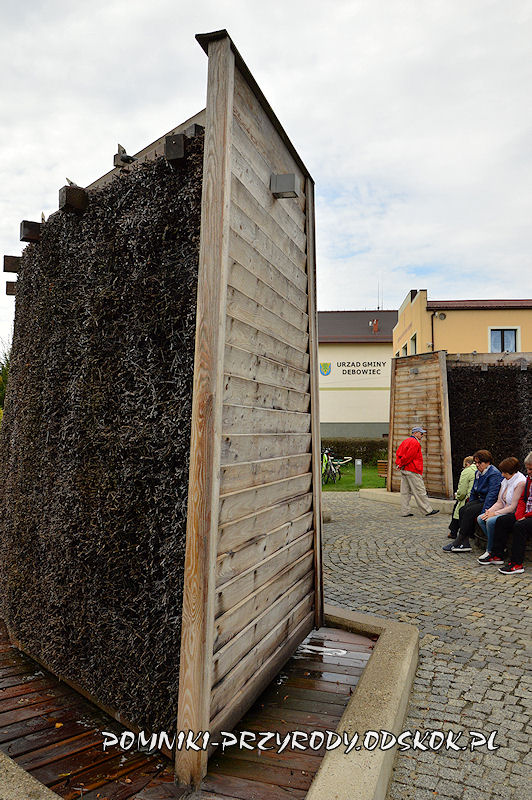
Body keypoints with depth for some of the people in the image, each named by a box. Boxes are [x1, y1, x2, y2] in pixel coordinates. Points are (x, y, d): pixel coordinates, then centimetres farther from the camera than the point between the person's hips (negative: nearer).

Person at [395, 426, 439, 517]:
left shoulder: (406, 441, 17)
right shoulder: (415, 443, -13)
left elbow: (398, 453, 16)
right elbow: (409, 456, -18)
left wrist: (399, 463, 5)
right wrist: (401, 465, -8)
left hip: (404, 470, 9)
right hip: (412, 471, -9)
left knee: (405, 492, 8)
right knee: (420, 491, -3)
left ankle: (405, 511, 11)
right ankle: (428, 510, 3)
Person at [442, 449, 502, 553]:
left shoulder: (494, 474, -16)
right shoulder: (478, 473, 13)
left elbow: (491, 496, -22)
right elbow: (473, 492, 21)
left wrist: (482, 513, -26)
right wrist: (469, 505, 9)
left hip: (490, 504, -9)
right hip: (480, 500, 9)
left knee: (469, 512, -26)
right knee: (462, 510, -16)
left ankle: (458, 542, -21)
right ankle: (464, 543, -23)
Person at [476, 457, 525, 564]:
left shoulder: (521, 482, -16)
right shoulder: (505, 480, 12)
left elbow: (513, 507, -19)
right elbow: (499, 502, 13)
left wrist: (495, 513, -17)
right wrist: (489, 511, -5)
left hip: (514, 514, -9)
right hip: (504, 511, 10)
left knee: (491, 521, -28)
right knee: (480, 518, -9)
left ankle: (491, 552, -10)